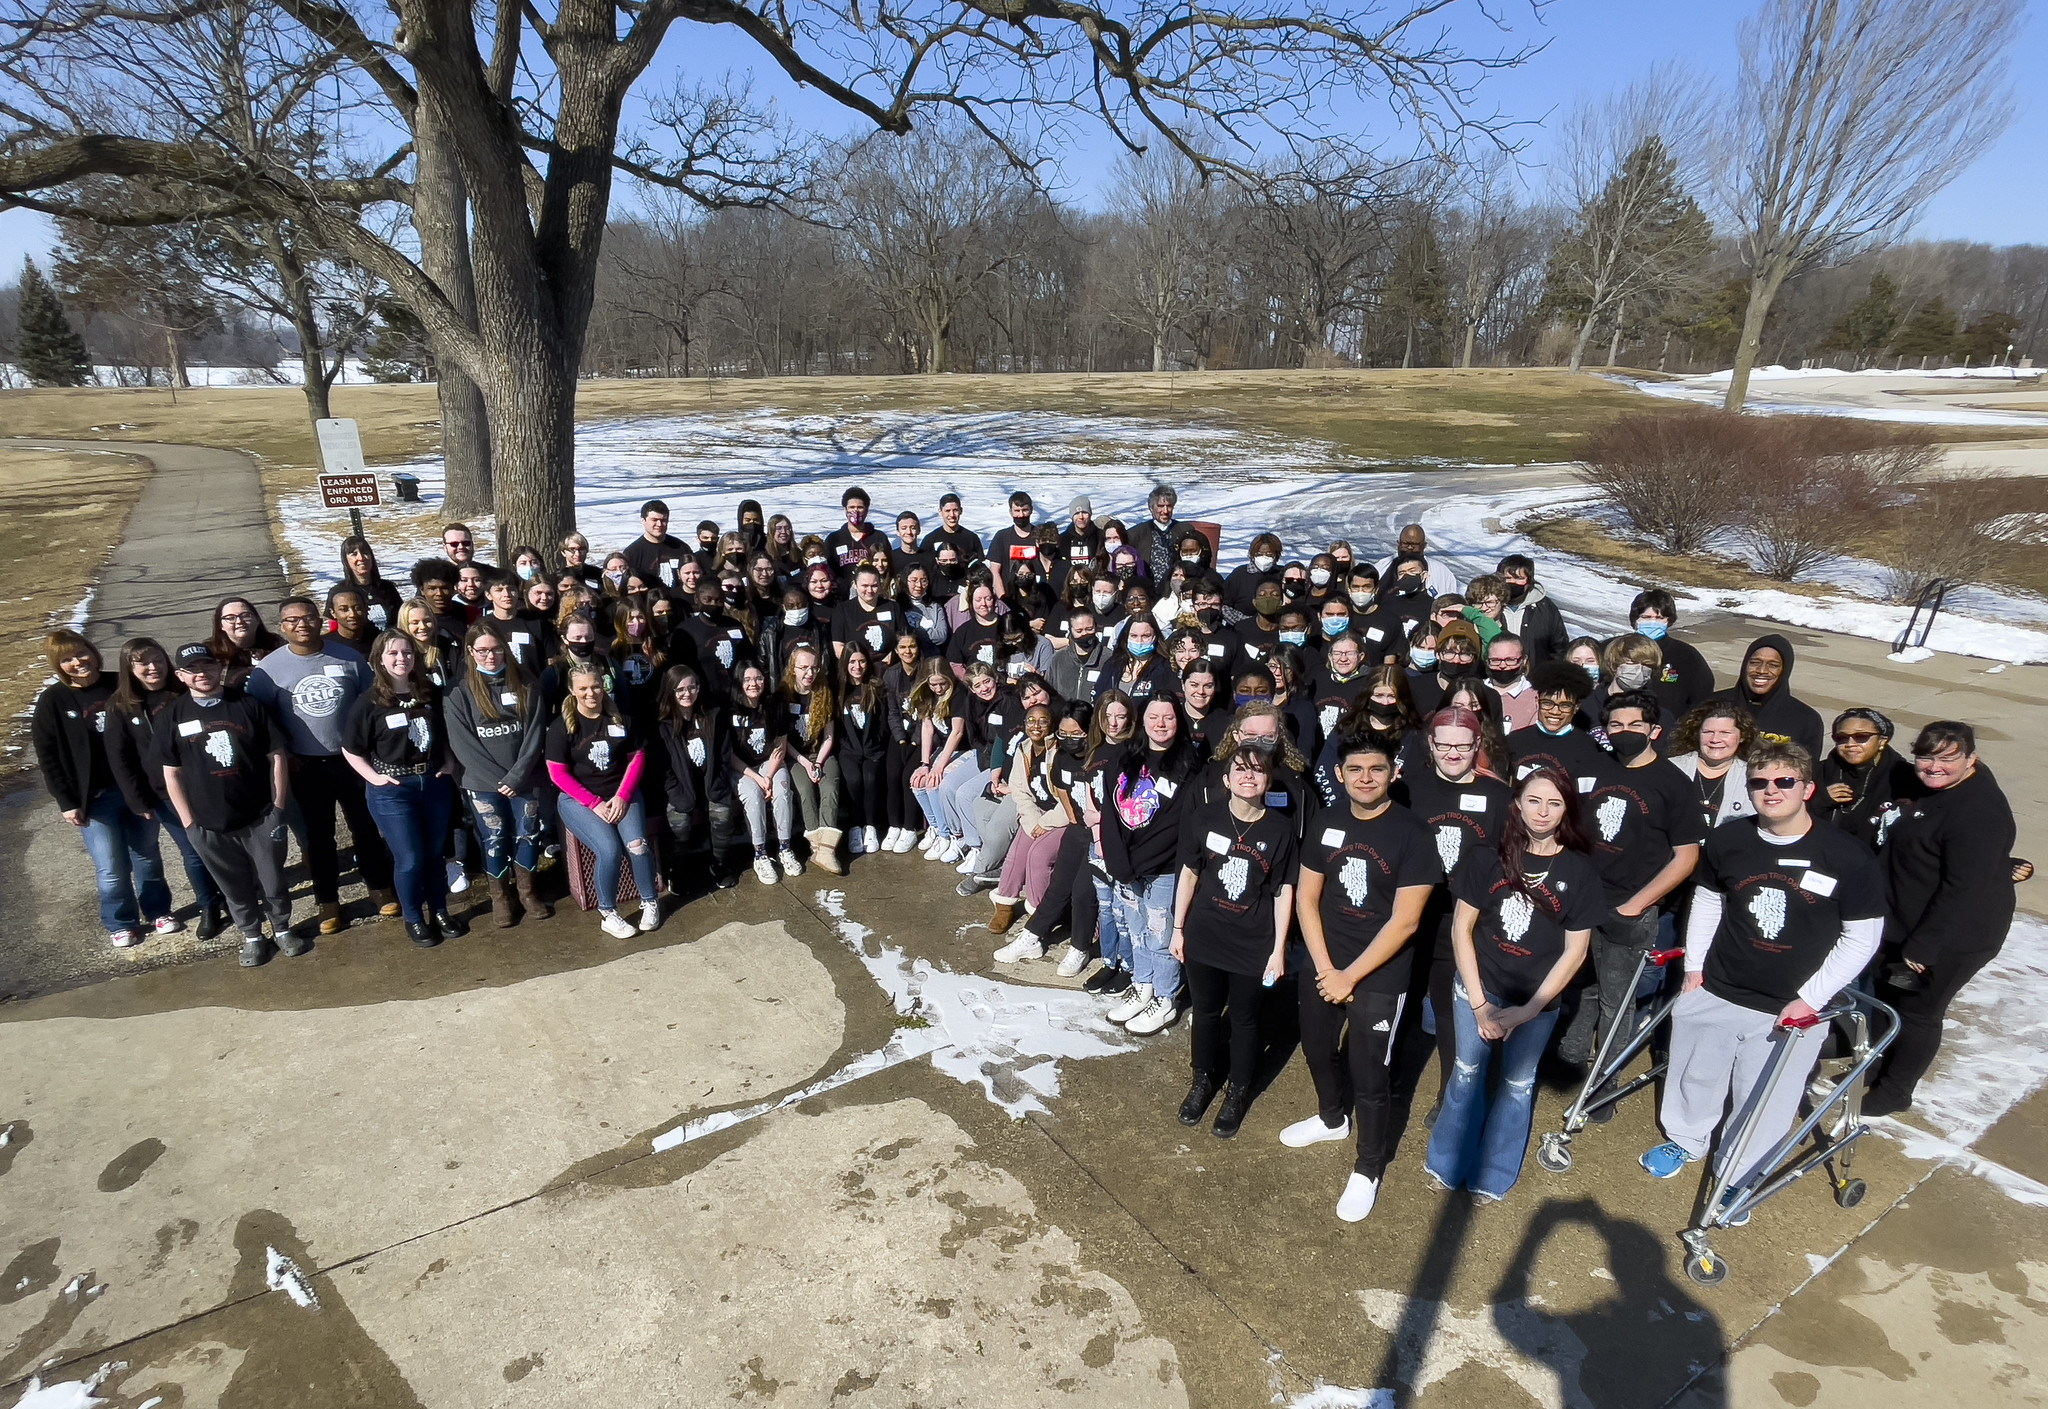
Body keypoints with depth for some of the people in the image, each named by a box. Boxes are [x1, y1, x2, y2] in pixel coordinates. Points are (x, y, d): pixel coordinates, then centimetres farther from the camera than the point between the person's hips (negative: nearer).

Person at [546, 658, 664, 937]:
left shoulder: (620, 719, 5)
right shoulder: (561, 725, -5)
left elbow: (637, 757, 5)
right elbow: (558, 773, -7)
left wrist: (623, 795, -9)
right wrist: (595, 803, -14)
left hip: (621, 794, 3)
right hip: (579, 799, -2)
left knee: (637, 844, -24)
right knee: (610, 849, -26)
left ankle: (650, 902, -1)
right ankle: (607, 914, -5)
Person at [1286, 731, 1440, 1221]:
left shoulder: (1412, 835, -17)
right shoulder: (1325, 825, -3)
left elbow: (1403, 922, -17)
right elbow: (1306, 897, 1)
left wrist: (1350, 977, -14)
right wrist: (1326, 968, -8)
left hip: (1379, 976, -5)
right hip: (1321, 965, 5)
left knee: (1368, 1076, 4)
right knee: (1317, 1050, 22)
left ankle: (1368, 1170, 26)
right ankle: (1332, 1118, 50)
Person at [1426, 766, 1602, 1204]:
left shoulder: (1579, 871, -12)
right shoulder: (1487, 856, -12)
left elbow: (1575, 951, -8)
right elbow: (1462, 928, -7)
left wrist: (1525, 1011, -10)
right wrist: (1479, 1003, -9)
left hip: (1537, 1001, 0)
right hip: (1478, 988, 0)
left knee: (1517, 1083, 16)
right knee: (1467, 1073, 15)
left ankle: (1492, 1178, 36)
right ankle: (1448, 1165, 35)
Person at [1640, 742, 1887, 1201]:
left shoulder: (1848, 859, -13)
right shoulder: (1726, 841, -6)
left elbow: (1862, 938, -6)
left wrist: (1810, 998, -11)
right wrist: (1694, 964, 7)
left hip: (1793, 1008, -2)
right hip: (1714, 992, 3)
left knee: (1763, 1105, 10)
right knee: (1695, 1076, 20)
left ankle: (1736, 1178, 35)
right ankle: (1686, 1140, 47)